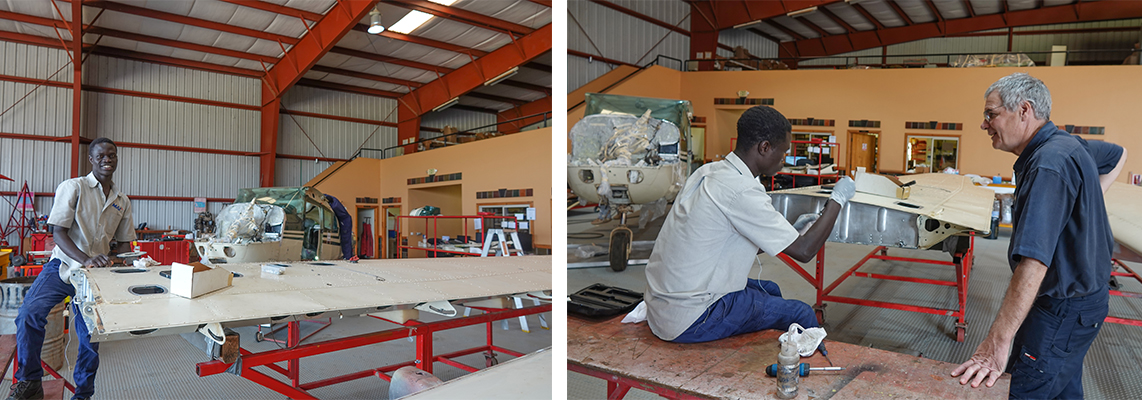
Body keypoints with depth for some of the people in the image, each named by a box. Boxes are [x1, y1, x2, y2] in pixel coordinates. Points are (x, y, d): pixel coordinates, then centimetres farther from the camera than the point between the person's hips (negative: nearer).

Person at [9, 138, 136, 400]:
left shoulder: (122, 201, 11)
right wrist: (86, 259, -24)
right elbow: (58, 232, -10)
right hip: (64, 265, -3)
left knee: (90, 337, 5)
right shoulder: (73, 187, -4)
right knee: (30, 314, -28)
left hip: (96, 273, 4)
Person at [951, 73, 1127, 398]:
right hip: (1081, 293, 11)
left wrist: (998, 341, -41)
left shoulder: (1049, 166, -28)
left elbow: (1034, 261, -38)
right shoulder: (1068, 144, 5)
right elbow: (1118, 155, 31)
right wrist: (1084, 205, 17)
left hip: (1064, 309, -10)